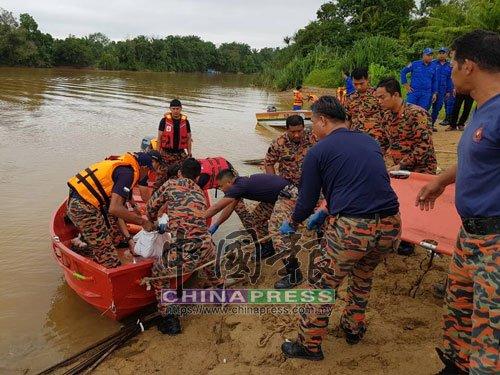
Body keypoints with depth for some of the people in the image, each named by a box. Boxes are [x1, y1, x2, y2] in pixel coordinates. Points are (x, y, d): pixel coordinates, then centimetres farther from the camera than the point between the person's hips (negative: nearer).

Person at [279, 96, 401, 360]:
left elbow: (307, 201, 5)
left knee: (322, 286, 14)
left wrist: (292, 223, 27)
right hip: (390, 228, 6)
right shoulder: (370, 142, 17)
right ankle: (354, 328, 47)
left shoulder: (318, 151, 2)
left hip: (350, 230, -6)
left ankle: (309, 345, 28)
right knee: (363, 274, 32)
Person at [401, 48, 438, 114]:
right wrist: (405, 84, 2)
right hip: (413, 92, -2)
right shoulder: (415, 64, -1)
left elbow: (434, 81, 14)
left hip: (426, 95, 2)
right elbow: (403, 72, 6)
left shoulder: (433, 67, 7)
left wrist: (435, 93, 11)